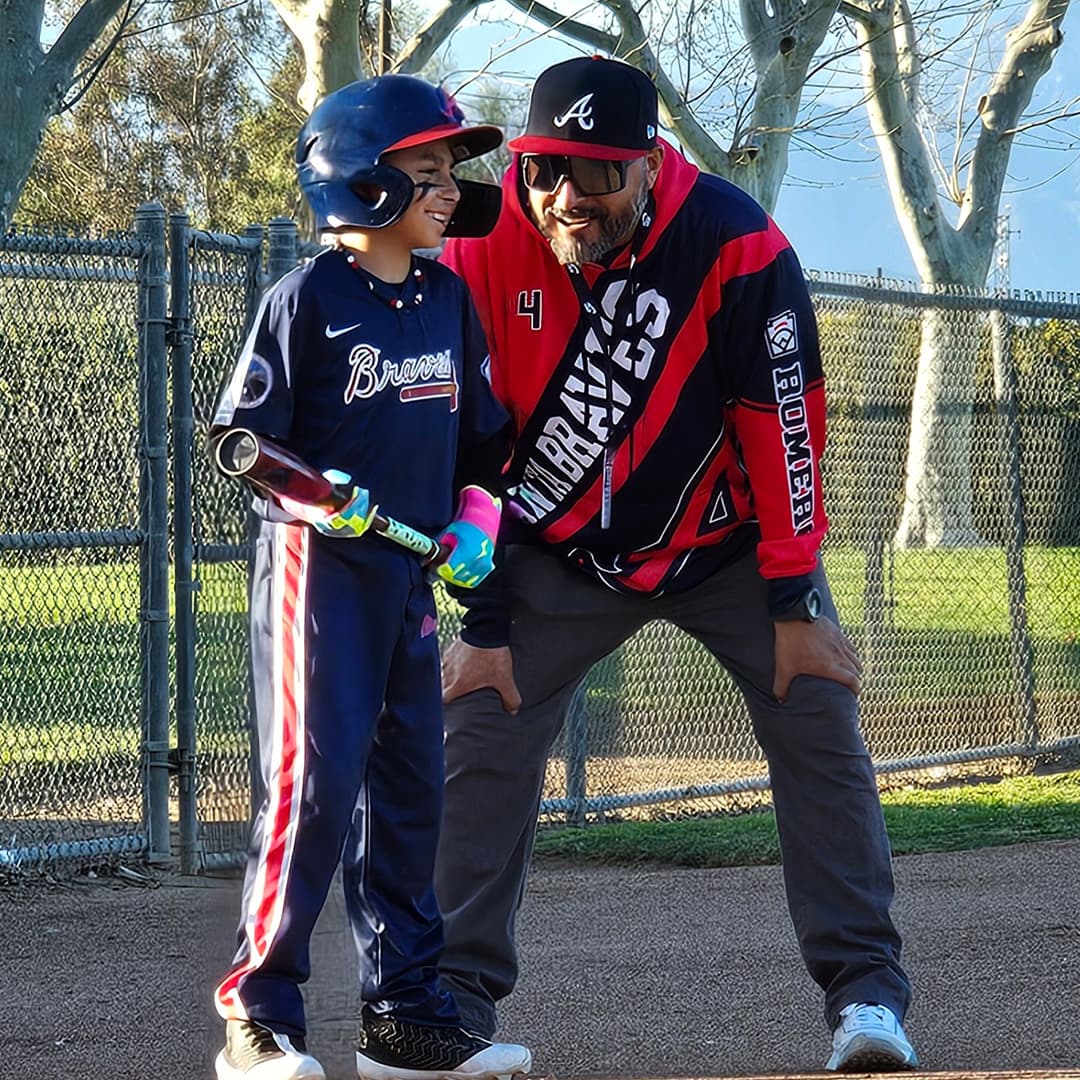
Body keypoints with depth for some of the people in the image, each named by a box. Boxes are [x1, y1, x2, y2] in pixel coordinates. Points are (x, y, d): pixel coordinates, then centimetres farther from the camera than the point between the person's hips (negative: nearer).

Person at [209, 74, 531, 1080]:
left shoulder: (448, 297, 10)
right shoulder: (305, 299, -9)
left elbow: (481, 428, 20)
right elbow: (238, 436, -9)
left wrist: (478, 510, 3)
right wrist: (306, 495, -23)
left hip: (412, 567, 7)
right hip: (315, 563, -7)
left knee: (410, 785, 10)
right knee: (316, 779, -12)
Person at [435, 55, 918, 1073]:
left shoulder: (735, 244, -25)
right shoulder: (482, 254, -19)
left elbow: (784, 420, -19)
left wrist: (795, 599, -18)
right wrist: (481, 621, -14)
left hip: (726, 540, -1)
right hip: (560, 552, 1)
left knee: (818, 721, -11)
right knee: (481, 733, -9)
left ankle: (865, 989, -5)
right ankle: (458, 992, 0)